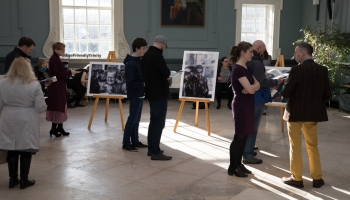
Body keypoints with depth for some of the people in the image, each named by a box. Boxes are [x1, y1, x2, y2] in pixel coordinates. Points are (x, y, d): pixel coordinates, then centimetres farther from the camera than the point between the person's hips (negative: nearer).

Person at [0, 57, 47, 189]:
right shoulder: (34, 84, -12)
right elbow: (41, 108, -11)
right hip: (27, 122, -3)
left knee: (11, 150, 13)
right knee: (26, 151, 7)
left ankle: (13, 179, 21)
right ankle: (24, 180, 15)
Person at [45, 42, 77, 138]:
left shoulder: (56, 59, 14)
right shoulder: (54, 59, -16)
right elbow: (57, 74, -22)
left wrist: (69, 72, 10)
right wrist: (69, 72, -17)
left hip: (59, 87, 10)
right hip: (56, 88, -10)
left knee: (60, 107, 13)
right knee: (57, 107, -4)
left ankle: (60, 127, 20)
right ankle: (54, 129, 4)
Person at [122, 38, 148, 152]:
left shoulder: (138, 61, 11)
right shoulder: (131, 64, -19)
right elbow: (130, 82, -22)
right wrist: (143, 84, -23)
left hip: (140, 94, 9)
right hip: (135, 95, -9)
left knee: (136, 119, 13)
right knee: (132, 118, -3)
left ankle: (135, 141, 21)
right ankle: (126, 143, 5)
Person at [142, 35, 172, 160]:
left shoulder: (146, 55, 12)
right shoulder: (156, 55, -18)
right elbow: (166, 72, -21)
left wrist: (162, 77, 9)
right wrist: (166, 75, 2)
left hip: (151, 92, 10)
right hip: (159, 93, -10)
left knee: (153, 121, 16)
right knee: (159, 123, -6)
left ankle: (151, 148, 22)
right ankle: (155, 152, -4)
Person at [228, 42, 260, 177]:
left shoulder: (246, 68, 12)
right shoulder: (238, 69, -17)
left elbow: (257, 85, 9)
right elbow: (251, 89, -21)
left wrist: (251, 87, -12)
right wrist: (252, 86, 0)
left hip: (248, 105, 9)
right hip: (241, 105, -9)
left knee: (245, 135, 12)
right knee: (239, 136, -3)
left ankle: (238, 164, 22)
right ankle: (232, 167, 7)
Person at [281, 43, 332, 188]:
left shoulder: (297, 70, -17)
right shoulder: (323, 70, 1)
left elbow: (286, 93, -17)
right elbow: (328, 94, 2)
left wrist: (283, 86, 4)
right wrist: (317, 105, 16)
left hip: (296, 112, -5)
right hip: (314, 113, 5)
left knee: (295, 147, 7)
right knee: (313, 146, 16)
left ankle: (296, 178, 14)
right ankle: (317, 178, 21)